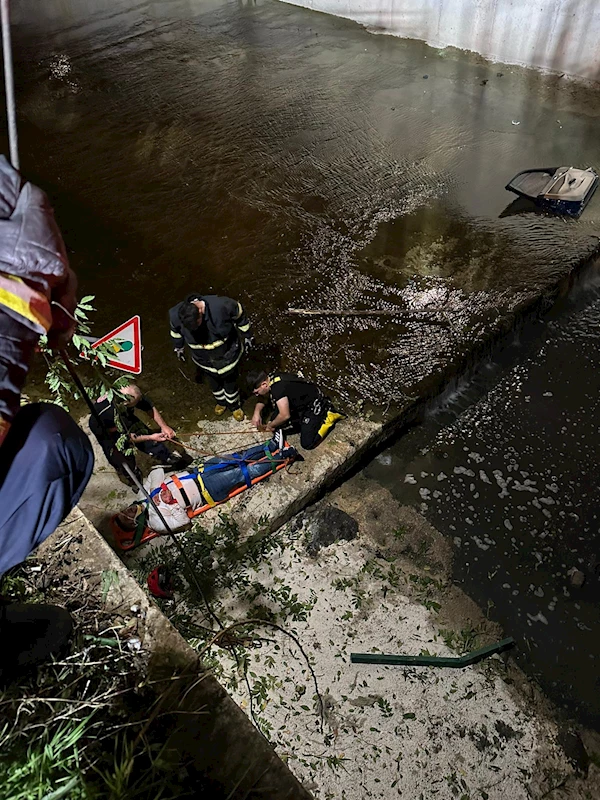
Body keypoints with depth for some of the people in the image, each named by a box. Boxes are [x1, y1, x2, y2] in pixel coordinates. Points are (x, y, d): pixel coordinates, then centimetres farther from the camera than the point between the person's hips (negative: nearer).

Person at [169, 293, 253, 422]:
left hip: (227, 355, -2)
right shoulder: (176, 315, -29)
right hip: (204, 359, 2)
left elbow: (240, 316, -16)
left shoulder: (221, 306, -38)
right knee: (214, 385, 28)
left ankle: (235, 406, 54)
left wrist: (247, 337, -4)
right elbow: (175, 330, -3)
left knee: (230, 383, 23)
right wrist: (178, 347, 13)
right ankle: (221, 402, 60)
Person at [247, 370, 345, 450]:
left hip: (314, 405, -10)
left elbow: (285, 415, -33)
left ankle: (329, 417, 1)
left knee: (307, 444, -14)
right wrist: (257, 412, -4)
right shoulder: (270, 379, -3)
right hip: (301, 404, 10)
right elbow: (264, 399, 15)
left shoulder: (277, 388, -32)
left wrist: (270, 425, -15)